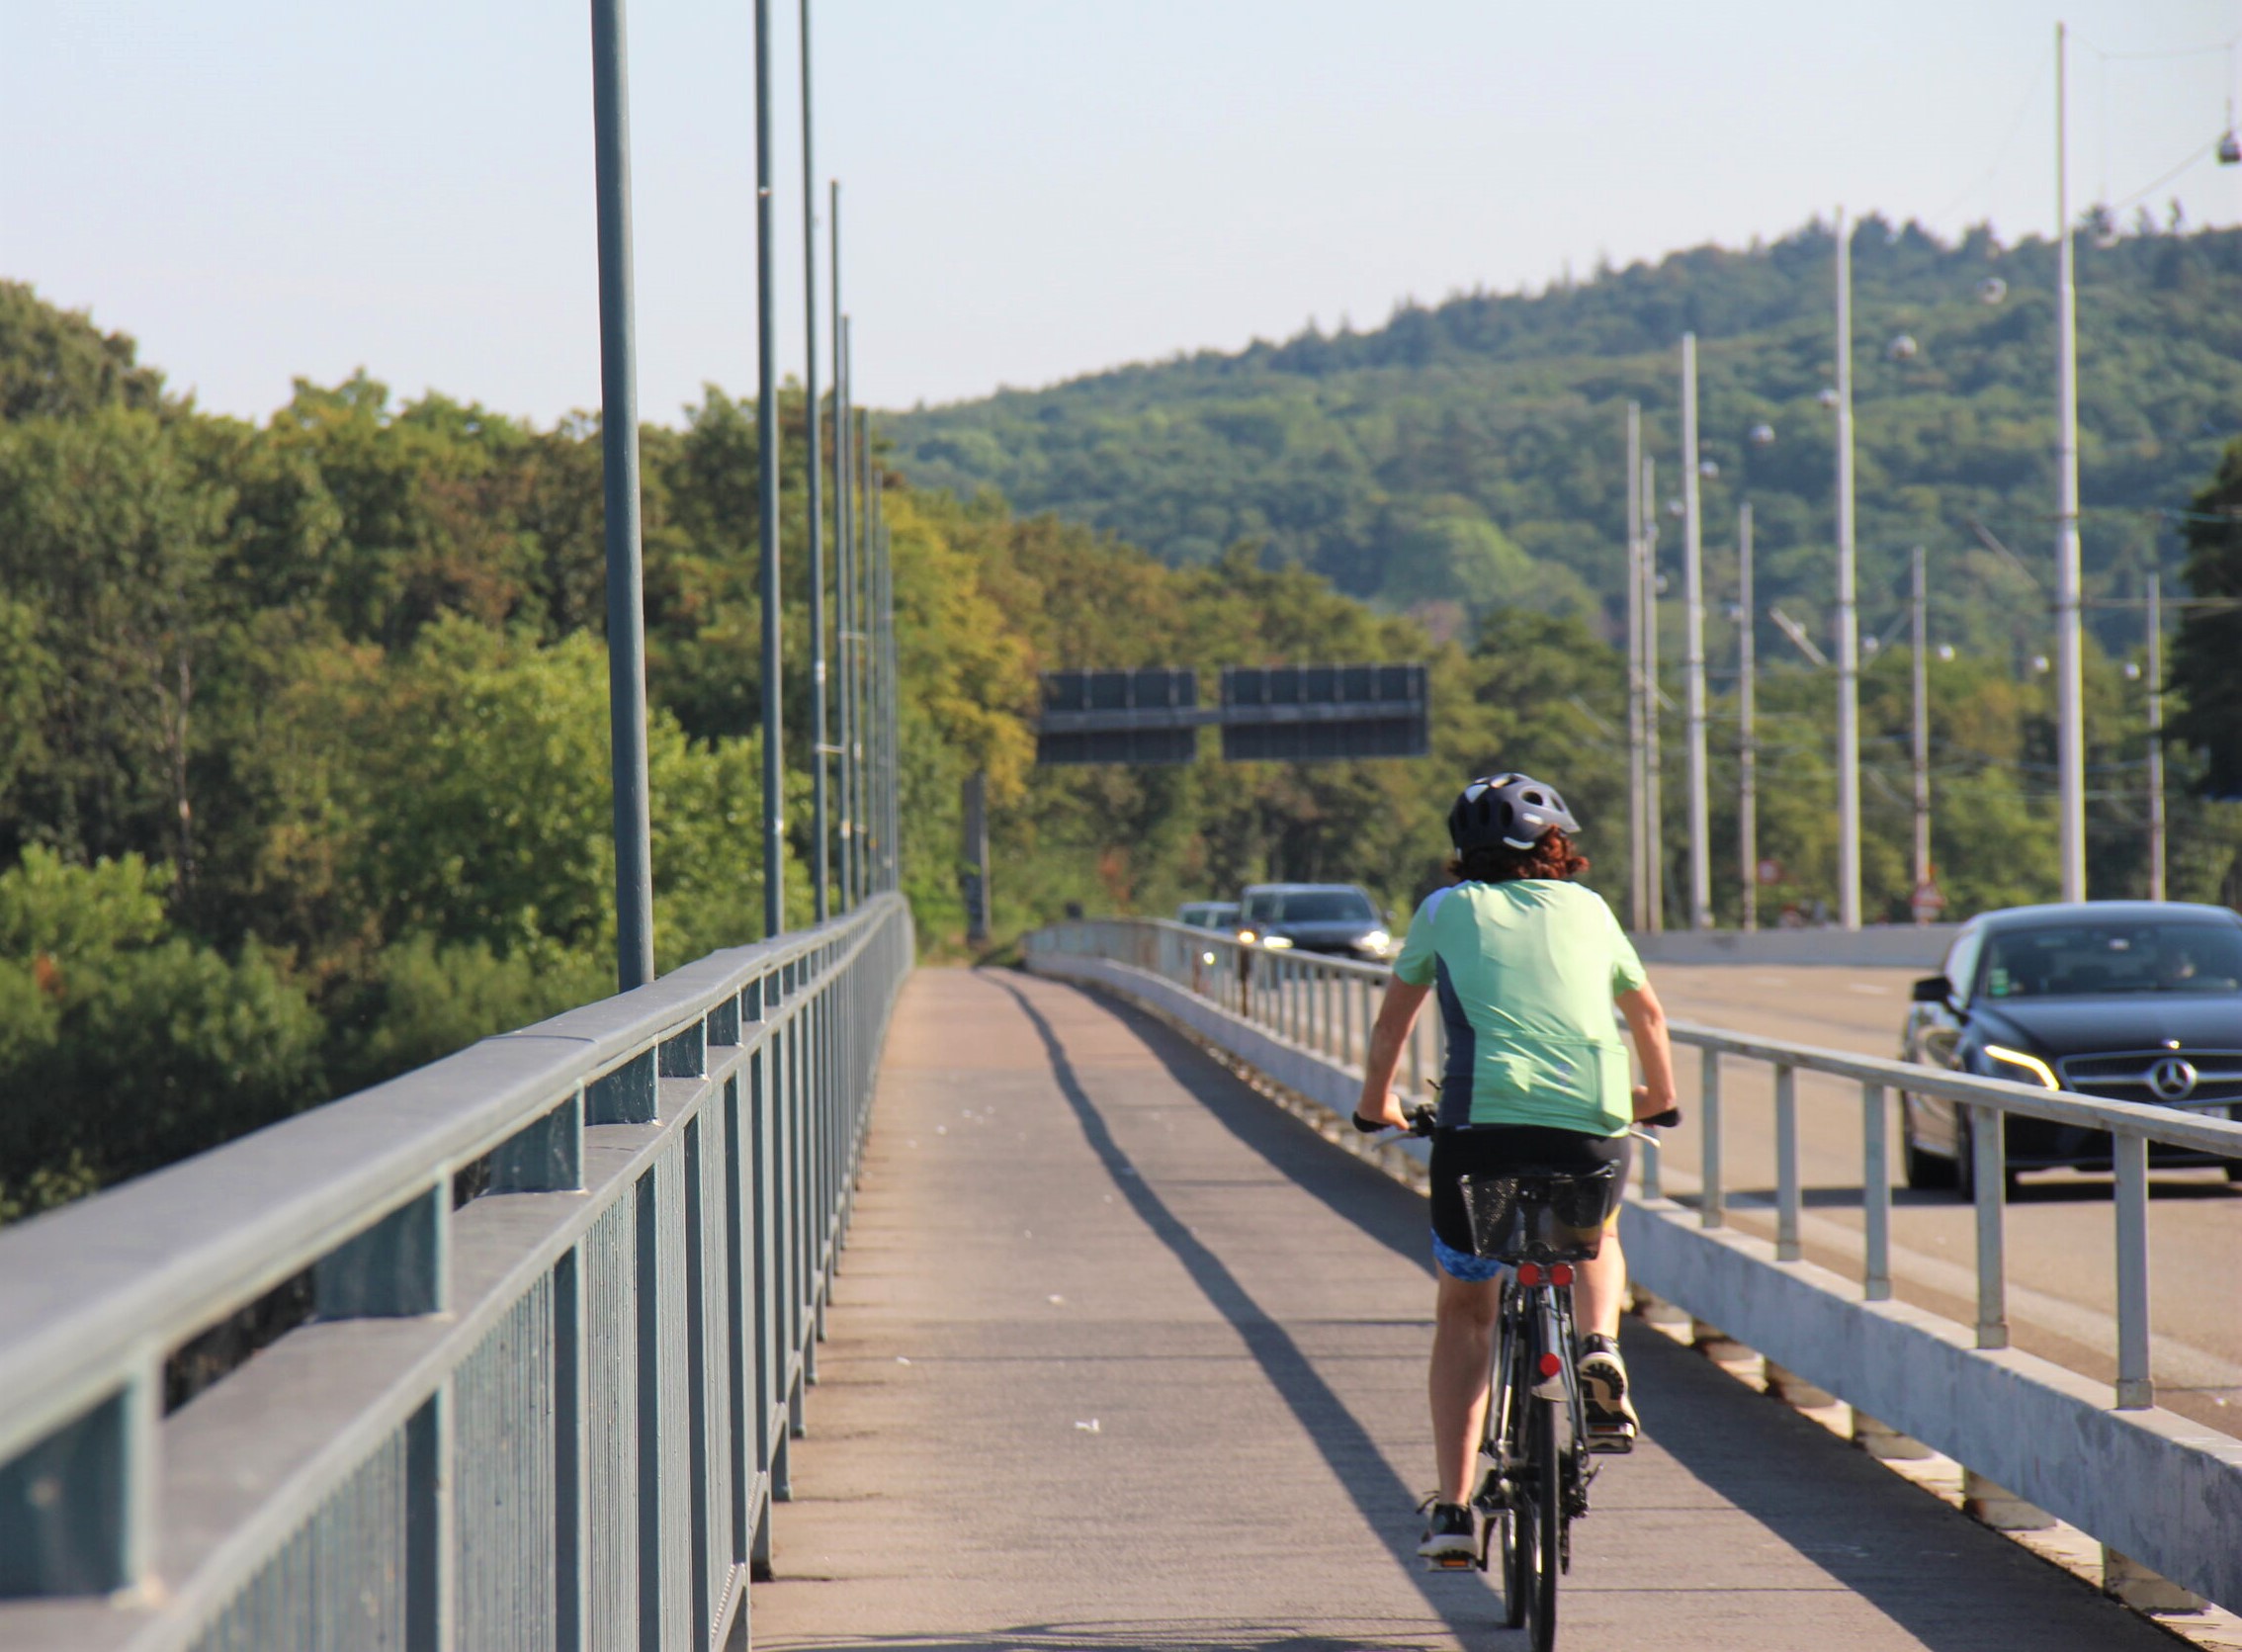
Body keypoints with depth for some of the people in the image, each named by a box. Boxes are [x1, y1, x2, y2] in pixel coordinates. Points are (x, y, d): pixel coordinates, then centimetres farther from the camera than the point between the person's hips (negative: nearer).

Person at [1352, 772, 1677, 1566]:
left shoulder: (1447, 910, 16)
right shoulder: (1587, 908, 20)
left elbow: (1391, 1023, 28)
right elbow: (1647, 1012, 36)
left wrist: (1377, 1100, 46)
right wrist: (1658, 1094, 54)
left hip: (1481, 1124, -1)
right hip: (1594, 1127, 1)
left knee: (1463, 1312, 17)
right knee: (1596, 1239, 35)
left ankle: (1452, 1507, 7)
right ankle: (1600, 1346, 5)